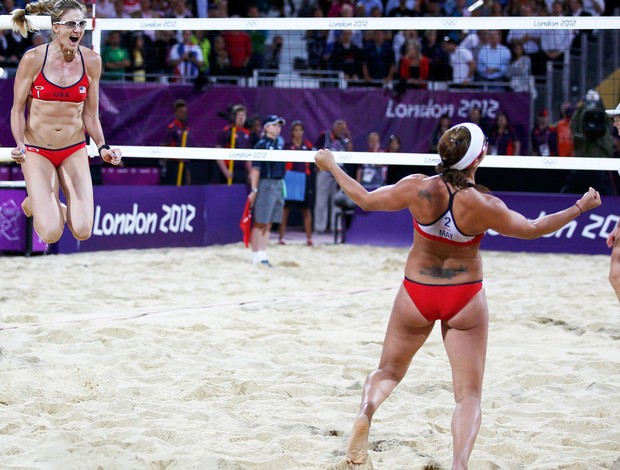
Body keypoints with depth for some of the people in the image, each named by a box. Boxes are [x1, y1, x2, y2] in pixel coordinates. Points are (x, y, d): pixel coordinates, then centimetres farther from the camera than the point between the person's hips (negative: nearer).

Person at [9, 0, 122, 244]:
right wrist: (19, 145, -19)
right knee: (51, 233, -14)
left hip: (74, 150, 3)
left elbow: (90, 114, 4)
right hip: (37, 150, -2)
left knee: (82, 231, -12)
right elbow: (17, 109, -4)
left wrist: (102, 147, -9)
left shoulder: (91, 61, -4)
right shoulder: (33, 59, -12)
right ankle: (34, 203, 22)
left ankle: (55, 205, 23)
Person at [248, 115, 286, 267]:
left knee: (268, 224, 10)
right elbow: (255, 168, -13)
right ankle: (256, 256, 2)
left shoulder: (280, 142, 12)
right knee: (259, 223, -2)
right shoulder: (262, 144, -9)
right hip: (265, 184, -7)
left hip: (278, 185, 7)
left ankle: (262, 255, 14)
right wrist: (254, 189, -18)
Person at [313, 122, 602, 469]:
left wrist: (332, 167, 13)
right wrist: (580, 208, 10)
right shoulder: (485, 206, -19)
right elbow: (532, 229, -3)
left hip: (416, 295, 2)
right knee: (469, 396, 3)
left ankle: (366, 411, -12)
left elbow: (365, 200, -2)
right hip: (465, 299, -2)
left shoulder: (418, 189, -16)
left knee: (388, 372, 21)